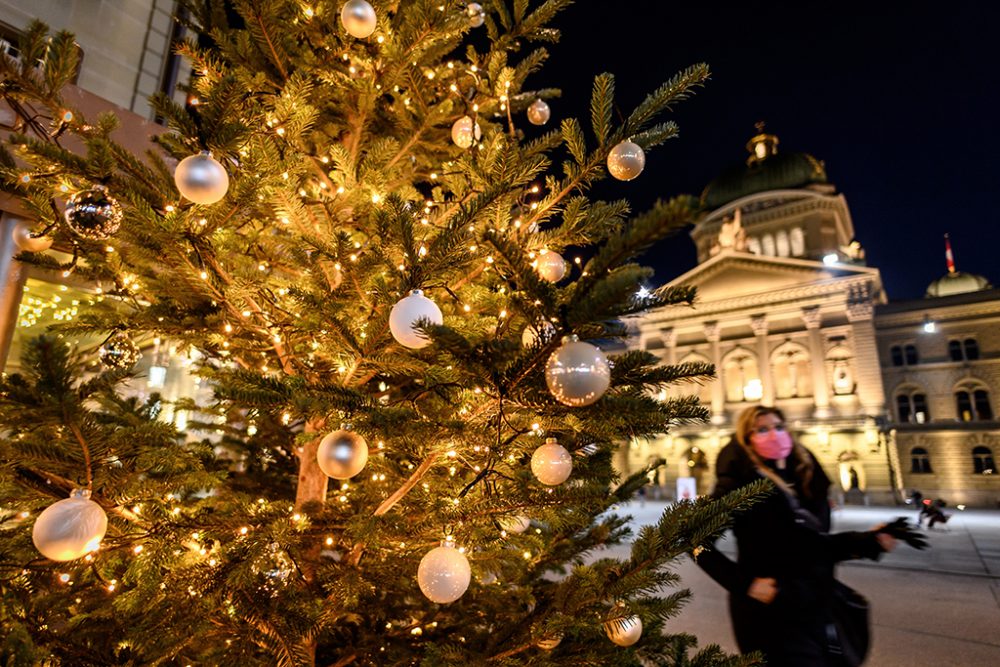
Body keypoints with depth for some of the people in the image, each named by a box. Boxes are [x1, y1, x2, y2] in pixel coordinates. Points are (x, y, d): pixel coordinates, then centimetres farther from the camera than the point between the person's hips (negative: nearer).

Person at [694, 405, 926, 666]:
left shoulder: (805, 481, 6)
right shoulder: (738, 485, -17)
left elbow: (818, 547, 13)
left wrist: (868, 539, 4)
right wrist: (744, 584, -21)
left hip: (817, 610, 7)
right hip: (773, 617, -7)